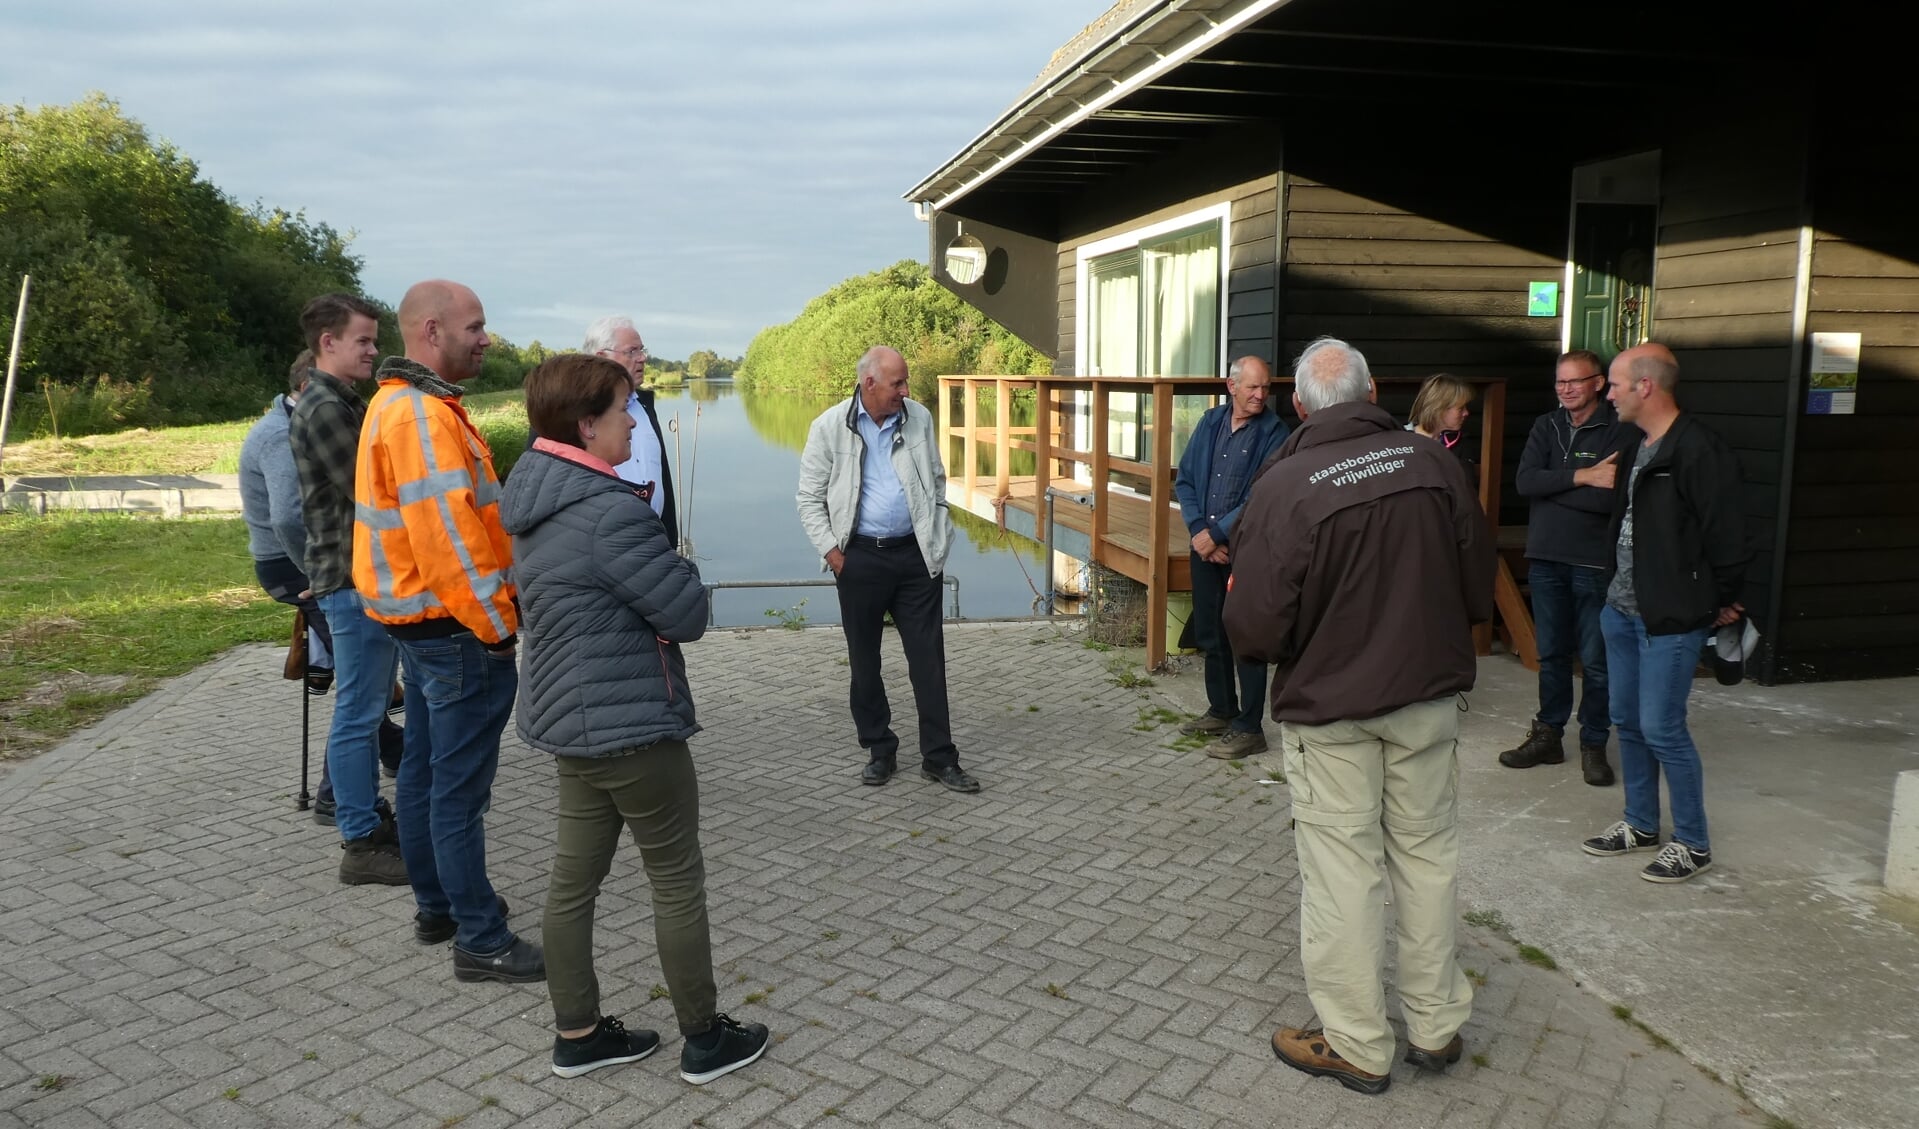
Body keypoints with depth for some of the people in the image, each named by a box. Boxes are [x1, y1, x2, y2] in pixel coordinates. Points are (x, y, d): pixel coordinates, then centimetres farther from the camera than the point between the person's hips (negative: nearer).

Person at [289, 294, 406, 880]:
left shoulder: (344, 403, 16)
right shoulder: (324, 409, -15)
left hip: (367, 573, 10)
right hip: (352, 578, -10)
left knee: (369, 705, 17)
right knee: (358, 712, -4)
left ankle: (365, 814, 29)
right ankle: (362, 845, 3)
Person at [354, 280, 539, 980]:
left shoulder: (399, 405, 14)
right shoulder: (424, 415, -20)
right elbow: (446, 535, -26)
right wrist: (497, 623, -19)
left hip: (422, 622, 11)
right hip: (457, 630, -11)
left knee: (425, 768, 18)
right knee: (461, 787, -4)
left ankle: (437, 905, 33)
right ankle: (481, 941, 6)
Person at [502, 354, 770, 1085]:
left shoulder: (534, 501, 8)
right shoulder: (612, 511, -24)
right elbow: (688, 614, -19)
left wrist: (661, 572, 2)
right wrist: (682, 572, 1)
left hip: (567, 718, 9)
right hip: (631, 724, -9)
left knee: (573, 879, 15)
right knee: (677, 881, 5)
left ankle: (577, 1034, 28)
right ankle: (705, 1039, 19)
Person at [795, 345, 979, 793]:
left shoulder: (919, 418, 2)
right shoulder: (830, 427, -6)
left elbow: (937, 480, 13)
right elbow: (810, 499, -1)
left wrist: (939, 535, 7)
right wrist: (832, 552, -8)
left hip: (915, 555, 2)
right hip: (860, 558, -1)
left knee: (928, 658, 3)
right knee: (864, 660, 9)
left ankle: (939, 757, 12)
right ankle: (879, 751, 25)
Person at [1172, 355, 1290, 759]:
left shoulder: (1274, 433, -9)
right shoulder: (1210, 423, 7)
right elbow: (1185, 481, 7)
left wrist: (1216, 534, -15)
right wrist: (1199, 530, -6)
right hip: (1205, 544, 6)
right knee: (1209, 632, 15)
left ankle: (1248, 728, 8)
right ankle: (1221, 711, 32)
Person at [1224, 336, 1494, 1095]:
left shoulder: (1284, 486, -17)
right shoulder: (1432, 463, -5)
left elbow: (1254, 628, -19)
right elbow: (1479, 588, 2)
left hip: (1330, 705, -4)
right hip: (1429, 694, 4)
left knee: (1342, 869, 7)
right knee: (1428, 854, 17)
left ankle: (1355, 1046, 19)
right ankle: (1437, 1026, 31)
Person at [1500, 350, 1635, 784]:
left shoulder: (1621, 431, -7)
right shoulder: (1546, 427, 8)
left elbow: (1614, 498, -18)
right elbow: (1525, 481, -7)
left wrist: (1552, 487, -15)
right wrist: (1581, 477, -18)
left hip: (1595, 563, -4)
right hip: (1545, 558, 4)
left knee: (1596, 660, 4)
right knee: (1551, 654, 14)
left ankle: (1594, 744, 17)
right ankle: (1548, 735, 25)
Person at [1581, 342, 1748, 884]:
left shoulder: (1699, 451, -18)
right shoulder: (1634, 449, 11)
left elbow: (1726, 536, -17)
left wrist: (1721, 603, -8)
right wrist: (1617, 591, 15)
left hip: (1671, 620, -9)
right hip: (1622, 611, 9)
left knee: (1661, 728, -4)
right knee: (1627, 721, 16)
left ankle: (1692, 843, 13)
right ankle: (1640, 824, 31)